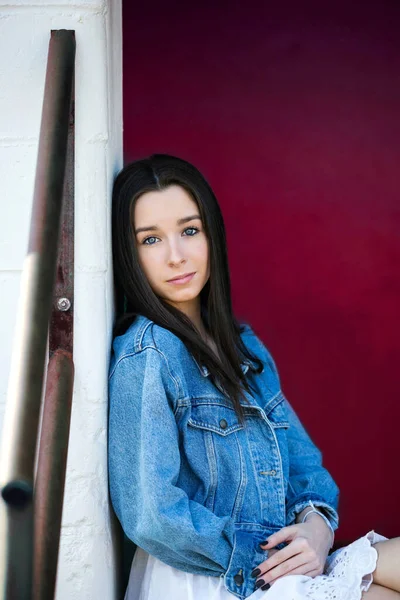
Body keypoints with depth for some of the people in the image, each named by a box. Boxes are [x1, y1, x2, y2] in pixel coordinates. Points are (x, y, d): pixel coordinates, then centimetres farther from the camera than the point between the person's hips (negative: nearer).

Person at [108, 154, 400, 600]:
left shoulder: (243, 344, 11)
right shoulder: (146, 352, -14)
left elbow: (298, 451, 12)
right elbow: (150, 515, -20)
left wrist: (318, 522, -7)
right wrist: (258, 559, -12)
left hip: (277, 563, 7)